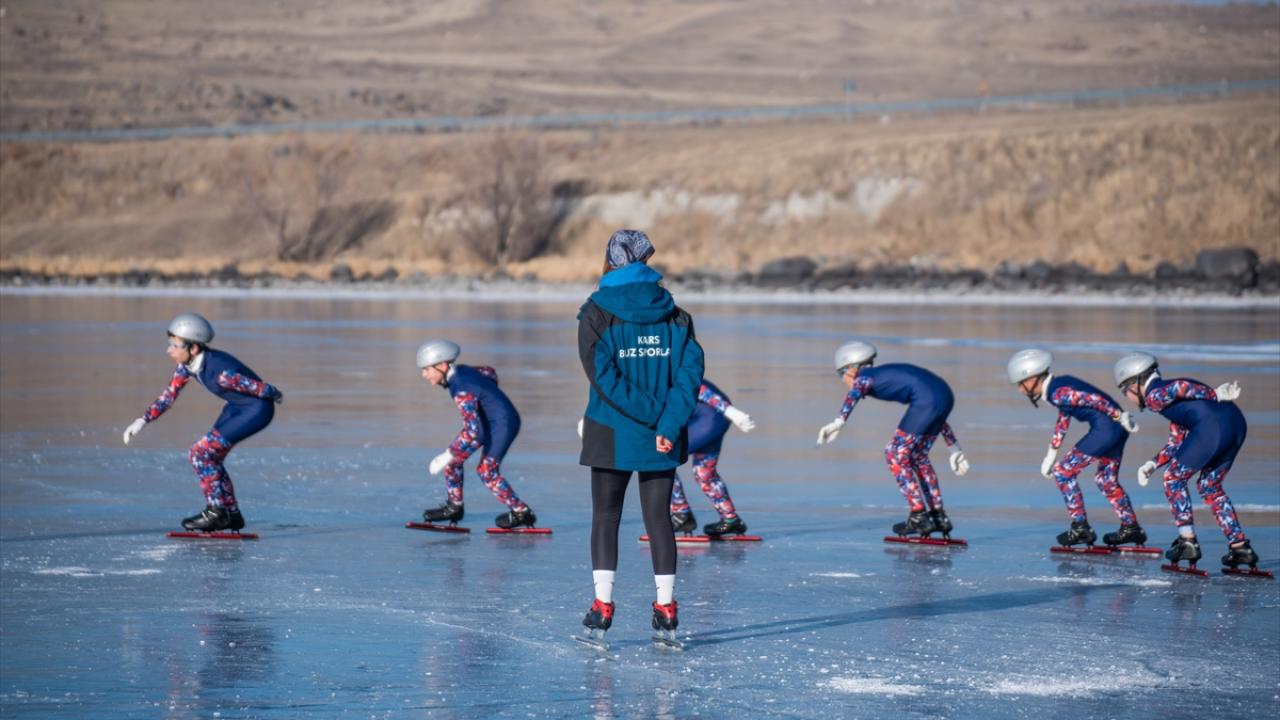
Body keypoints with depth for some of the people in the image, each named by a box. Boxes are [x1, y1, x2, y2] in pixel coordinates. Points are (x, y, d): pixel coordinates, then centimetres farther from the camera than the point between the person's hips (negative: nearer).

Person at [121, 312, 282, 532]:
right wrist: (143, 420, -12)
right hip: (236, 407, 9)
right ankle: (232, 514, 22)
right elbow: (169, 395, -1)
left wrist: (275, 395, -2)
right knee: (210, 458, 9)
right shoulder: (186, 365, -8)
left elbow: (258, 388, -22)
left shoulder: (219, 372, -34)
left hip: (257, 410, -9)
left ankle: (216, 512, -3)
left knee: (201, 453, -14)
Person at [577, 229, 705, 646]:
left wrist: (654, 418, -13)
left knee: (606, 517, 7)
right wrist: (667, 423, -14)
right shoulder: (674, 314, 4)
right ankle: (666, 611, 9)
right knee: (658, 517, 10)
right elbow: (690, 369, -7)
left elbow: (604, 376, -15)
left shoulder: (597, 314, -5)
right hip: (664, 440, 3)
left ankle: (603, 607, 0)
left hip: (612, 435, -2)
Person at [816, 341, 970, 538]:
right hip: (945, 395, 9)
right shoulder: (887, 375, 31)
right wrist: (954, 447, 36)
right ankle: (939, 517, 23)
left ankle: (919, 517, -2)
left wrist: (839, 421, -36)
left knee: (896, 454, 2)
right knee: (917, 455, 21)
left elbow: (856, 391, -20)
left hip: (928, 399, -9)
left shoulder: (864, 376, 9)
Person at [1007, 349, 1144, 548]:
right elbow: (1063, 420, 24)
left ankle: (1080, 528, 3)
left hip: (1105, 427, -10)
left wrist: (1121, 418, -18)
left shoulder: (1058, 393, -15)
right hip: (1117, 429, 10)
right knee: (1107, 479, 24)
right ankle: (1131, 529, 32)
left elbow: (1095, 399, -21)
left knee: (1063, 472, 0)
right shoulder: (1060, 385, 15)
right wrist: (1051, 454, 26)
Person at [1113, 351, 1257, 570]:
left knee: (1174, 479, 9)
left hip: (1212, 426, -9)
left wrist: (1215, 394, -20)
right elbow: (1178, 441, 32)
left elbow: (1180, 387, -15)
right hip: (1237, 422, 9)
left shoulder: (1154, 395, 4)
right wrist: (1153, 464, 26)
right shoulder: (1169, 396, 32)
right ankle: (1240, 546, 17)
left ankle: (1187, 541, 7)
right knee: (1210, 486, 22)